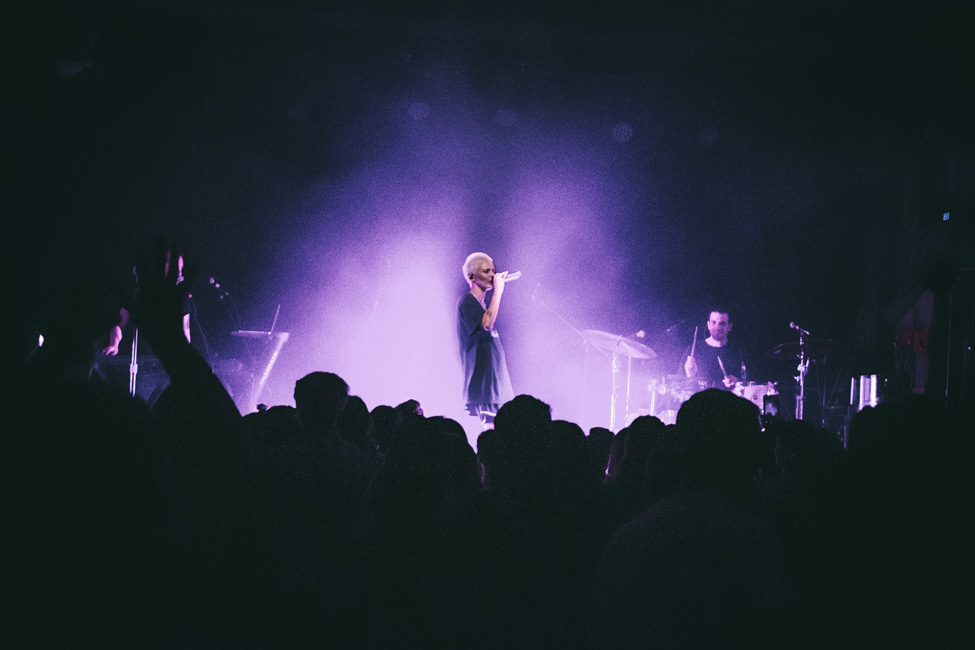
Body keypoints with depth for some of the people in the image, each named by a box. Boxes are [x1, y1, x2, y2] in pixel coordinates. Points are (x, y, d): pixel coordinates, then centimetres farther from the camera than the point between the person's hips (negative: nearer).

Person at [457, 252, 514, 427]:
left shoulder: (483, 303, 19)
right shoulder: (467, 301, -8)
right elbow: (487, 323, -25)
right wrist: (498, 289, -19)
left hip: (495, 381, 9)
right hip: (482, 383, -9)